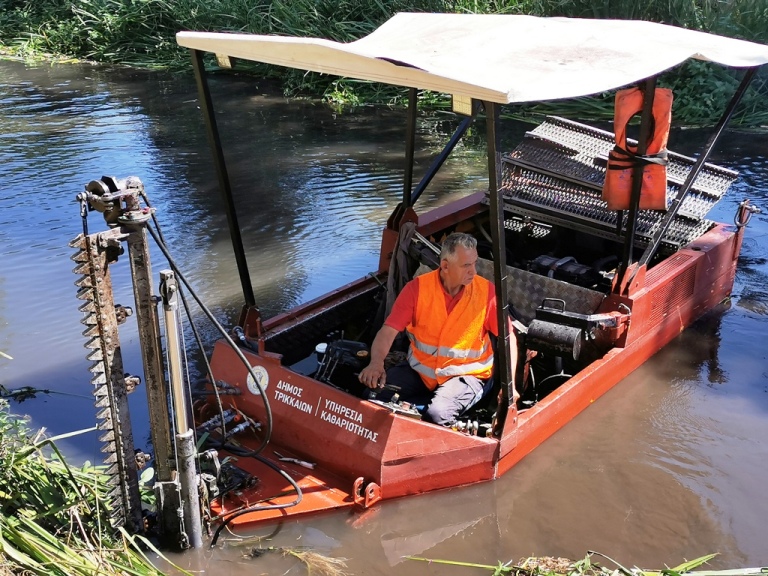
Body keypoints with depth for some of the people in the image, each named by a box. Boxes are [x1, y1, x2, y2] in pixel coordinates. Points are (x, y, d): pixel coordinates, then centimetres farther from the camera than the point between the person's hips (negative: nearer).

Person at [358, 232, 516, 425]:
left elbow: (508, 338, -5)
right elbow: (389, 330, -14)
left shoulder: (486, 291, -11)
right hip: (420, 368, 2)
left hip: (466, 374, -2)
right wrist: (376, 363, -33)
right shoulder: (417, 288, -10)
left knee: (438, 413, -31)